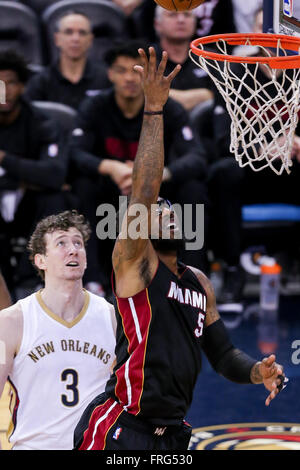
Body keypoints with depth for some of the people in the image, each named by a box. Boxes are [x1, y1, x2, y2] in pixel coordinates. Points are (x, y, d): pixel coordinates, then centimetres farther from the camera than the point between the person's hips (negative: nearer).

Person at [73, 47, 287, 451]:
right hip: (118, 430, -7)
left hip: (172, 433, 8)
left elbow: (222, 353, 22)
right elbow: (143, 191, -17)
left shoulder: (199, 283, 18)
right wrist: (154, 109, -19)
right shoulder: (133, 263, -3)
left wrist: (257, 371, -1)